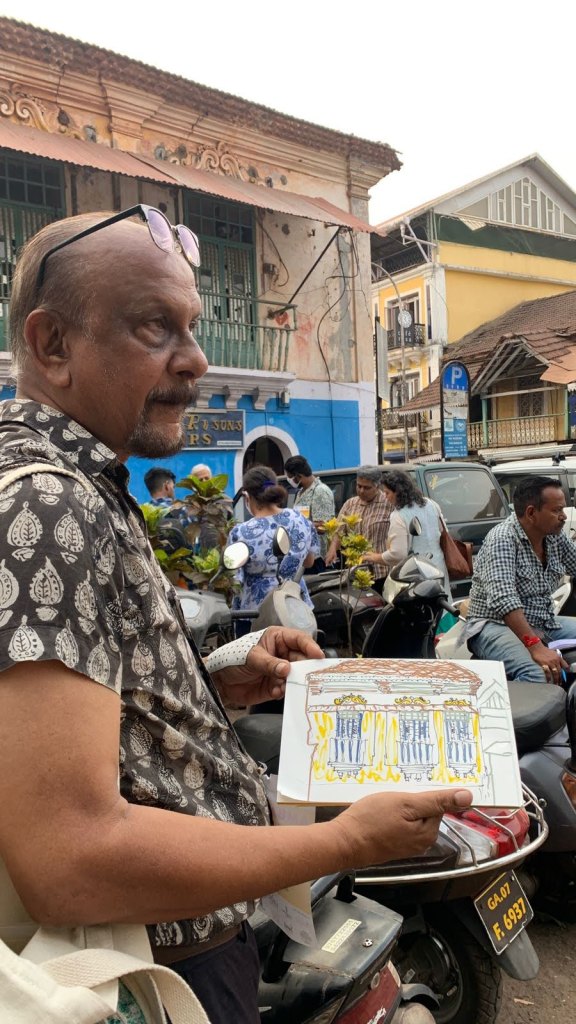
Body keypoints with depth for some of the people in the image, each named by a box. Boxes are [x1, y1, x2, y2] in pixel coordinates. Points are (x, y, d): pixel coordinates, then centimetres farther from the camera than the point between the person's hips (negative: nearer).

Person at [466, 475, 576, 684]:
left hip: (544, 623, 9)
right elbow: (503, 599, -31)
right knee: (541, 674, -34)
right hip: (496, 624, -8)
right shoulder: (502, 539, -20)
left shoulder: (556, 538, 5)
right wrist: (535, 646, -40)